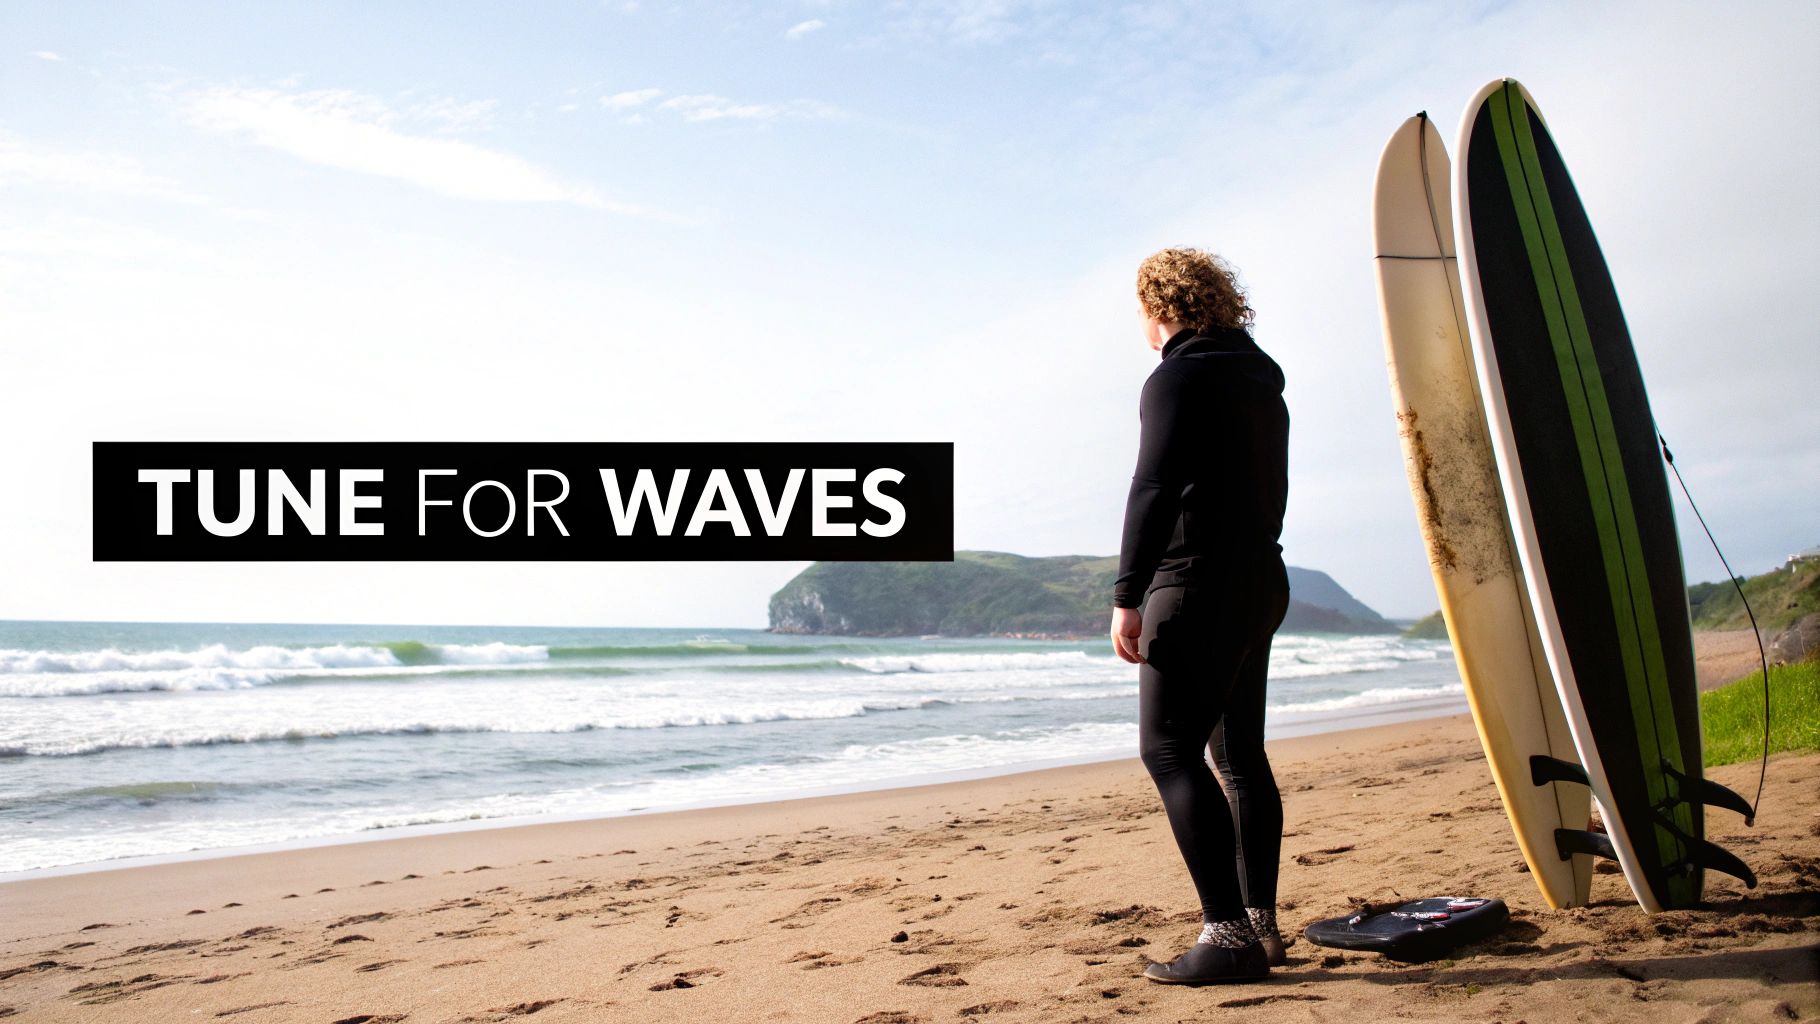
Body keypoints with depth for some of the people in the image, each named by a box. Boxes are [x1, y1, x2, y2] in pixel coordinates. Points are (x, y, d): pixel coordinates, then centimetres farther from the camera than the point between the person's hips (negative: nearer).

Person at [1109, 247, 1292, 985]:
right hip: (1261, 582, 10)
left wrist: (1127, 597, -19)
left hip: (1198, 584, -10)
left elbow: (1154, 492, -19)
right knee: (1239, 752, 13)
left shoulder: (1177, 378, -10)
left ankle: (1228, 933, -15)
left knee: (1170, 750, -10)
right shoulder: (1261, 380, 18)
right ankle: (1259, 922, 17)